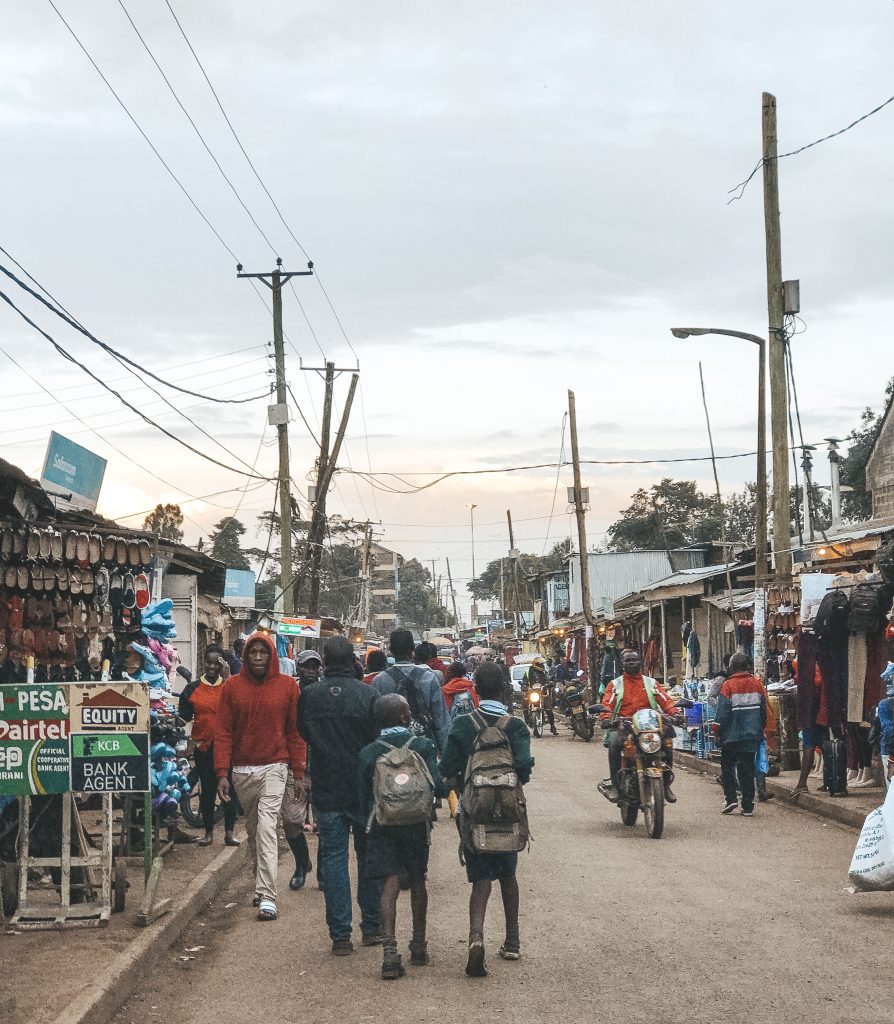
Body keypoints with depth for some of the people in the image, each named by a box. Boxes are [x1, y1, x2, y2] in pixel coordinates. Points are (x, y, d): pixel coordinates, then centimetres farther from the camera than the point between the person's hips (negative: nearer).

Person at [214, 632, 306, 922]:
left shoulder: (286, 686, 0)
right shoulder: (232, 687, 3)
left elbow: (295, 732, 3)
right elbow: (222, 732, 2)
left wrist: (299, 773, 0)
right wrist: (222, 773, -6)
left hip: (274, 768, -3)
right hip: (242, 770, 3)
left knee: (266, 827, -14)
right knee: (252, 830, 12)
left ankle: (267, 897, -17)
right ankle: (261, 884, 27)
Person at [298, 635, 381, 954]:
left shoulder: (309, 696, -4)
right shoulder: (368, 695, -10)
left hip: (326, 792, 1)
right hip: (364, 791, 0)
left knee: (332, 859, 5)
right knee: (369, 856, 13)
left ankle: (340, 934, 2)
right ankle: (372, 927, 20)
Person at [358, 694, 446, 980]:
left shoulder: (368, 753, 0)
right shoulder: (423, 746, -4)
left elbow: (364, 798, 3)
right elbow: (438, 787, -13)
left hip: (382, 827, 0)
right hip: (416, 825, 0)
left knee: (390, 884, -3)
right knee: (417, 881, 16)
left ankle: (390, 951, -19)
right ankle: (419, 946, 26)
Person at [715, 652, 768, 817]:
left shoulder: (728, 686, -10)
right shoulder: (757, 684, 3)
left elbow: (723, 711, -11)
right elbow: (764, 709, 8)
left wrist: (719, 730, 0)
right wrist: (761, 728, 19)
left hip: (732, 735, -3)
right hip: (752, 735, 3)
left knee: (728, 766, 11)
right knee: (747, 768, 7)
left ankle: (731, 798, -2)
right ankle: (748, 806, 5)